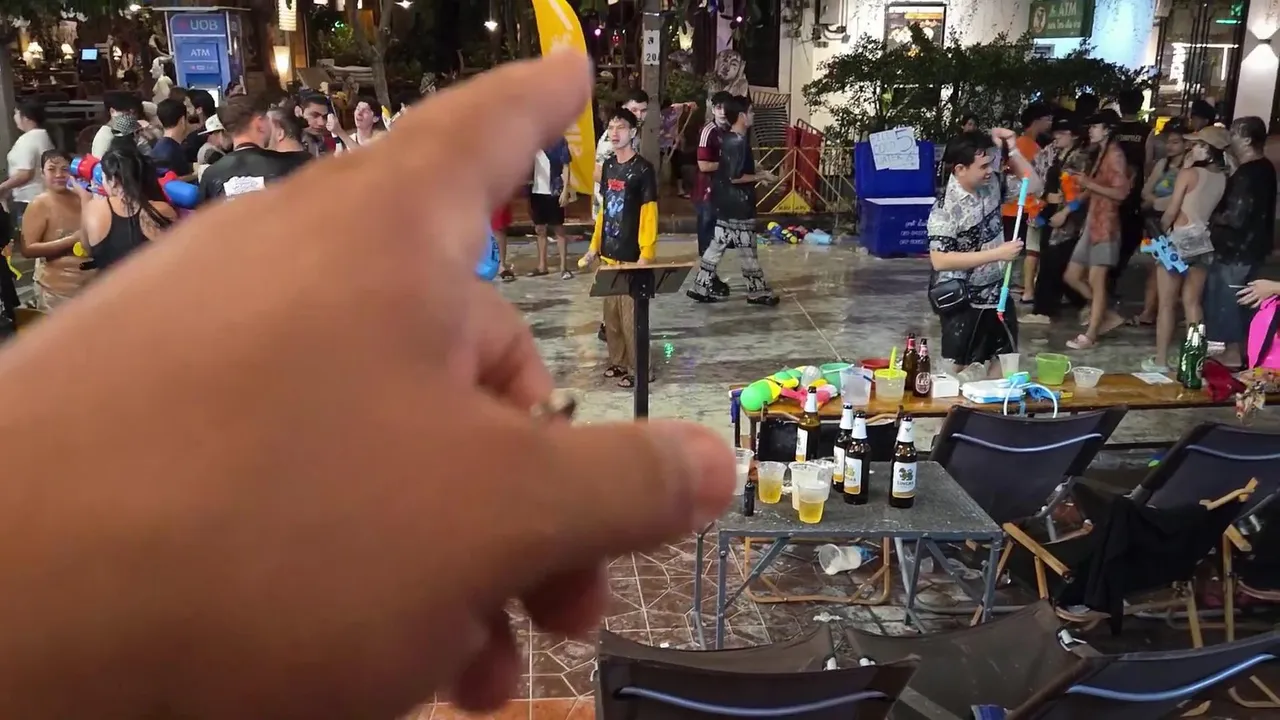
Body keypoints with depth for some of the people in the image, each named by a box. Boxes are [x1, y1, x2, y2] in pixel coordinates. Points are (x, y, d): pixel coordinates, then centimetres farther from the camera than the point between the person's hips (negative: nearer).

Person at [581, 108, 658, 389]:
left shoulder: (643, 169, -10)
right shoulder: (608, 165, 10)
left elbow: (649, 215, -13)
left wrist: (646, 255, -18)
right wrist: (595, 245, 15)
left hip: (631, 256, -7)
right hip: (609, 253, 7)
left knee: (631, 314, -3)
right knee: (611, 312, 14)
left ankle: (639, 369, 9)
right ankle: (618, 362, 27)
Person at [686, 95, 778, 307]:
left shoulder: (728, 139, 10)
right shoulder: (738, 142, -19)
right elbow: (736, 177, -23)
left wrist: (757, 174, 17)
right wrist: (762, 177, -12)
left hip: (727, 204, 9)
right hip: (738, 206, -9)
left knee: (717, 246, 11)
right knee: (747, 250, 1)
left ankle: (700, 288, 14)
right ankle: (758, 292, 12)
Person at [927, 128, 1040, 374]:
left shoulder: (991, 185, -4)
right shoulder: (945, 209, -23)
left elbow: (1034, 186, 8)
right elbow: (940, 261, -29)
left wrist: (1012, 149, -7)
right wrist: (997, 254, -28)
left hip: (997, 291, 7)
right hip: (964, 300, -7)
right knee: (959, 369, 6)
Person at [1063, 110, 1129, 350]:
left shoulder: (1115, 155, -9)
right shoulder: (1101, 153, 18)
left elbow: (1120, 192, -17)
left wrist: (1089, 183, -17)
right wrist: (1083, 182, 5)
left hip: (1105, 225, -9)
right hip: (1091, 222, 9)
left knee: (1096, 280, -7)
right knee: (1072, 276, 10)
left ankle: (1090, 335, -3)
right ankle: (1108, 315, 21)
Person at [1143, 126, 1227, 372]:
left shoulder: (1189, 173, -11)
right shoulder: (1223, 178, 5)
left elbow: (1171, 211, -11)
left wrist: (1161, 230, 8)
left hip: (1180, 238, -5)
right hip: (1204, 240, 6)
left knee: (1166, 303, 2)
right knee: (1192, 302, 12)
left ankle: (1160, 360, 5)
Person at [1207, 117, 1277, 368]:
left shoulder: (1246, 174, -22)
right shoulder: (1263, 168, 9)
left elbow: (1236, 217, -26)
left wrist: (1212, 217, -9)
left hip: (1237, 250, -10)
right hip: (1251, 247, 10)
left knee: (1226, 300, 1)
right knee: (1238, 301, 18)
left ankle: (1233, 353, 9)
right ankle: (1240, 349, 27)